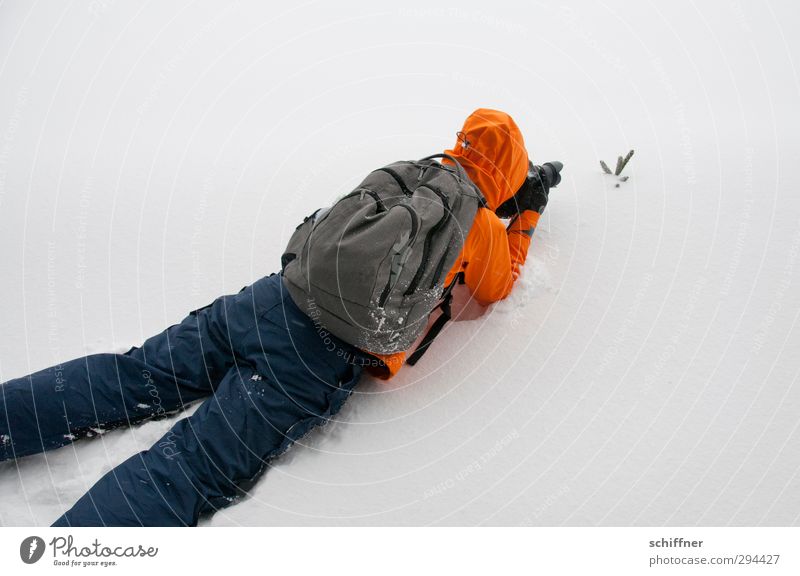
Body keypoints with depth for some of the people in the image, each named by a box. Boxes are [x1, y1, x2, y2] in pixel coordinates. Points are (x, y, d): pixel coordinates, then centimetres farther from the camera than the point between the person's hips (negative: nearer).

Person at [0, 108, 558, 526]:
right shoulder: (484, 226, 5)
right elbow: (498, 287, 24)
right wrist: (528, 217, 33)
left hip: (276, 296, 6)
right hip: (324, 357, -6)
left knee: (133, 379, 9)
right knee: (190, 469, -7)